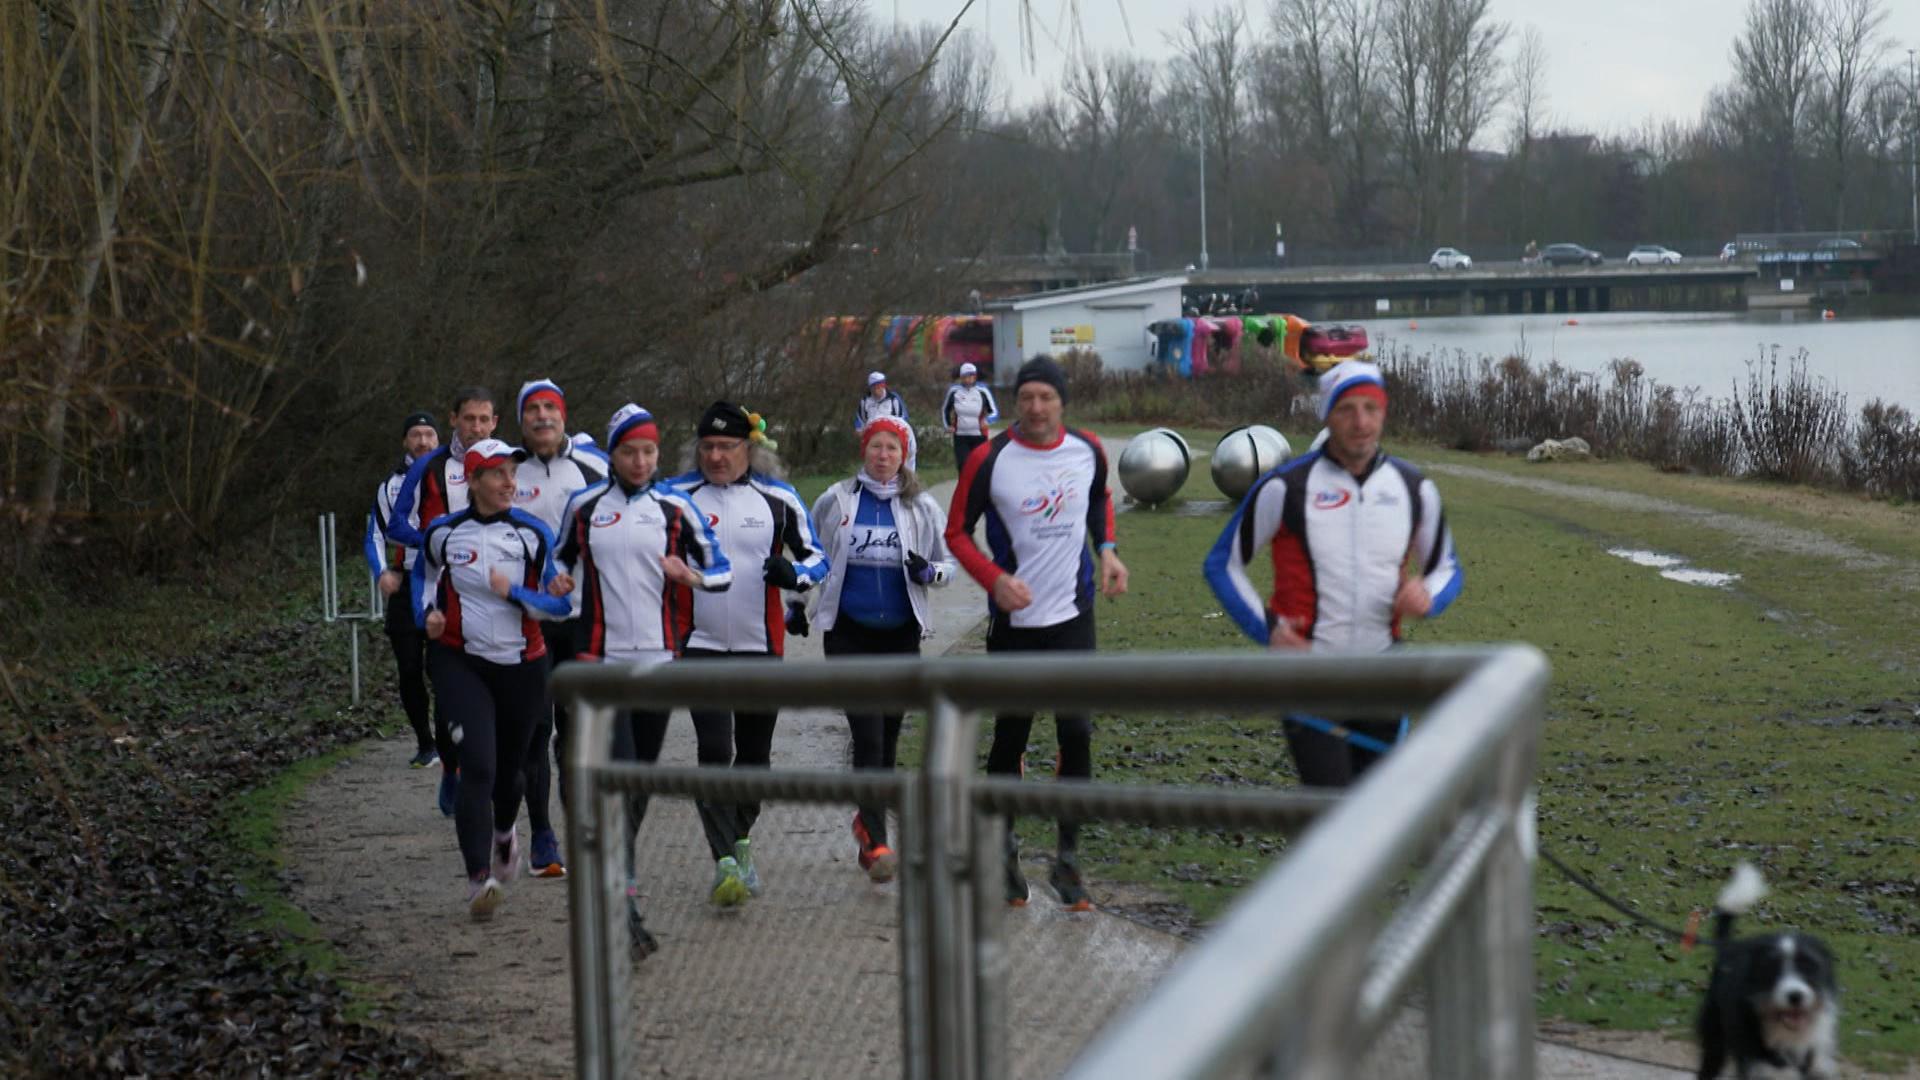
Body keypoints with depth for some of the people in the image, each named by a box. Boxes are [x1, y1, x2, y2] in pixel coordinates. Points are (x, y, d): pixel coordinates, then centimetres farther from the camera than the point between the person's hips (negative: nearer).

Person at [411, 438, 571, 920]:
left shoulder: (533, 534, -4)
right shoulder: (444, 532, -1)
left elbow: (558, 604, -2)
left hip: (522, 666, 2)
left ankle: (504, 832, 52)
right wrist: (426, 613, 3)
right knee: (478, 767, -18)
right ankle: (478, 879, -19)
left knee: (508, 769, 17)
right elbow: (424, 572, 20)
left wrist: (513, 592, -18)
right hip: (460, 662, -1)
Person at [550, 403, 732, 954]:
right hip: (602, 659, -3)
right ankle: (626, 905, -20)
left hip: (659, 659, 3)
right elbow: (563, 556, 21)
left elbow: (722, 570, 8)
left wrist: (691, 575, -13)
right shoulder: (585, 506, 4)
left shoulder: (674, 507, 5)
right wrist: (560, 578, -2)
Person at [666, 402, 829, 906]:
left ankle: (740, 839, 34)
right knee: (714, 751, -14)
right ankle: (724, 861, -15)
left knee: (755, 754, 11)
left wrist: (793, 572, -14)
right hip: (700, 643, -2)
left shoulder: (779, 499, 1)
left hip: (762, 645, 2)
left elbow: (816, 557, 8)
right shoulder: (676, 496, -1)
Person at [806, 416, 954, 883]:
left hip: (901, 633, 2)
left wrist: (927, 571, -12)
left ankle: (867, 819, 32)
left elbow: (948, 565, 9)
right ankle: (877, 843, -18)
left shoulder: (922, 507, 3)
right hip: (848, 633, -2)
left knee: (888, 735, 10)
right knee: (868, 735, -13)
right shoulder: (836, 501, 0)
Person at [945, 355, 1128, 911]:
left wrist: (1107, 549, 3)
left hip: (1073, 615, 2)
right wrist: (994, 578, -18)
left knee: (1076, 732, -5)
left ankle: (1068, 859, 6)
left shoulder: (1087, 449, -1)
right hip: (1014, 620, -2)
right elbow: (957, 531, -3)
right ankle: (1004, 846, 27)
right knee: (1011, 736, 7)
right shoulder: (989, 459, -11)